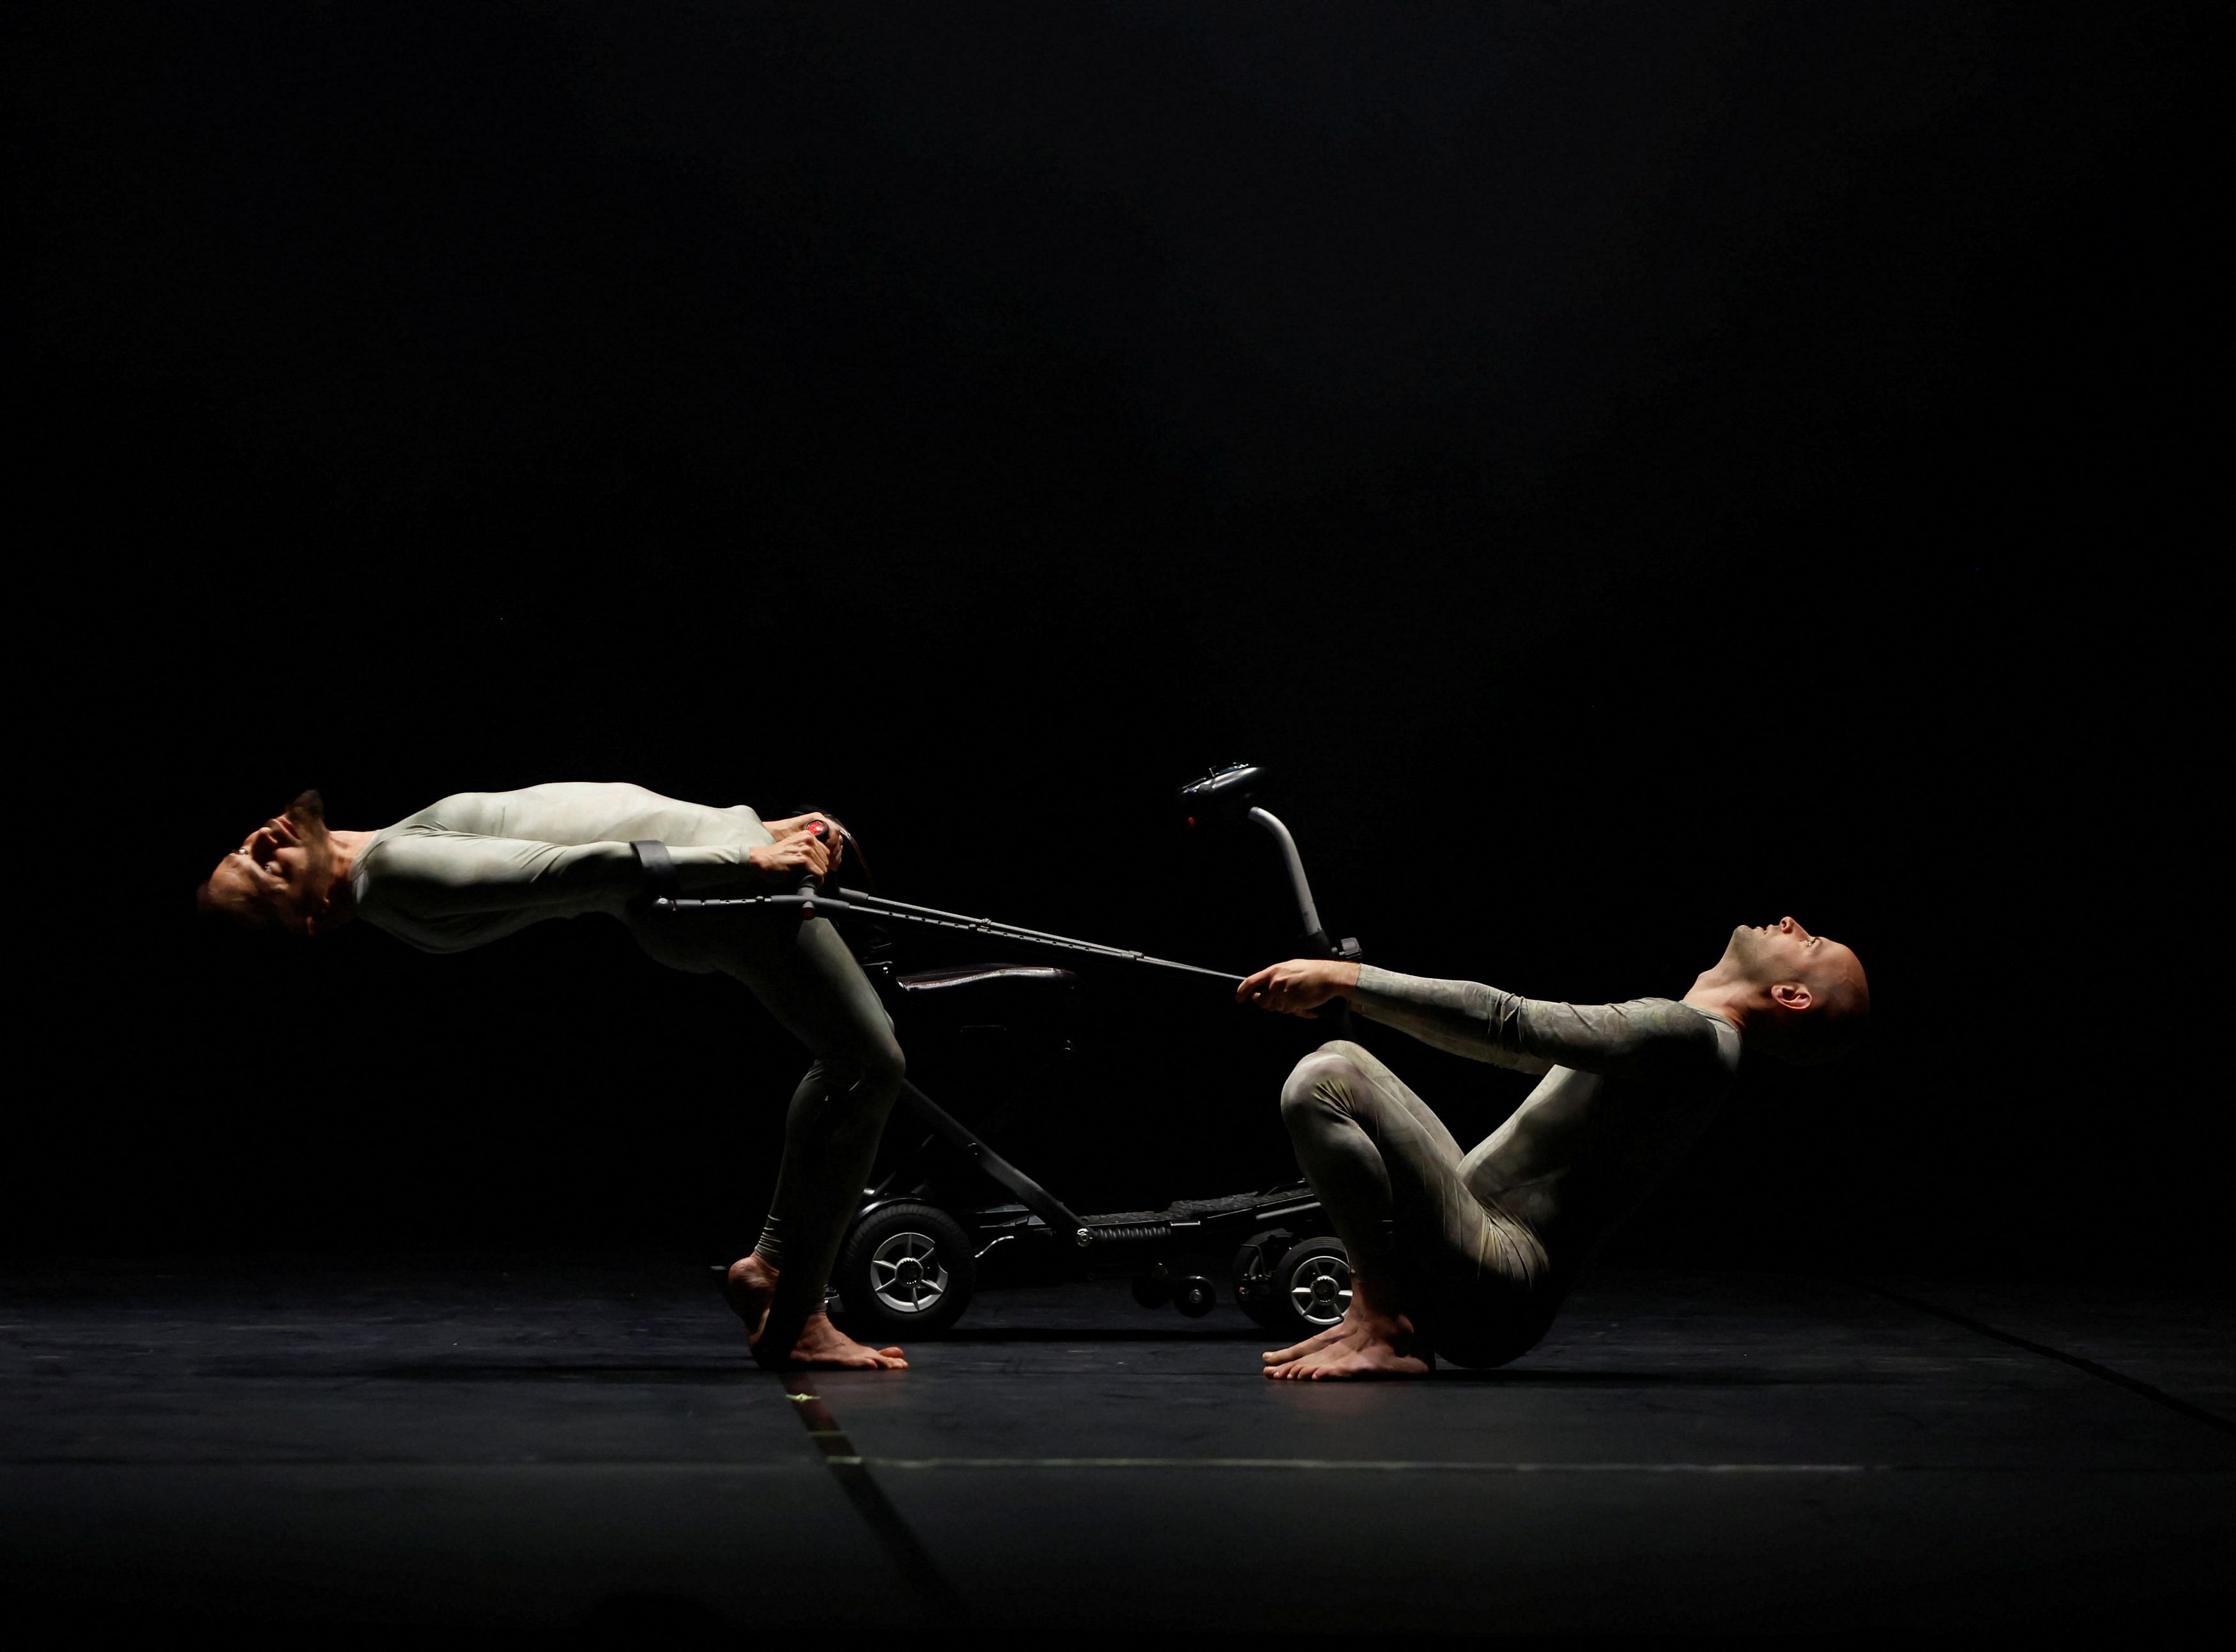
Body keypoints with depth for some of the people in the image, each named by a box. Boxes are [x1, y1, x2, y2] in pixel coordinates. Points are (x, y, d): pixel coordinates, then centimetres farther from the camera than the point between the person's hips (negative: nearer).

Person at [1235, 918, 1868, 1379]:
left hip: (1492, 1289, -10)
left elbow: (1511, 1024, -19)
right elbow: (1531, 1041, 28)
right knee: (1340, 1059, 22)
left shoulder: (1691, 1035, -13)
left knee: (1324, 1081, -22)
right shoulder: (1675, 1033, 19)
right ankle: (1383, 1315, 8)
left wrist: (1345, 978, -17)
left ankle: (1381, 1328, -15)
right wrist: (1345, 985, 28)